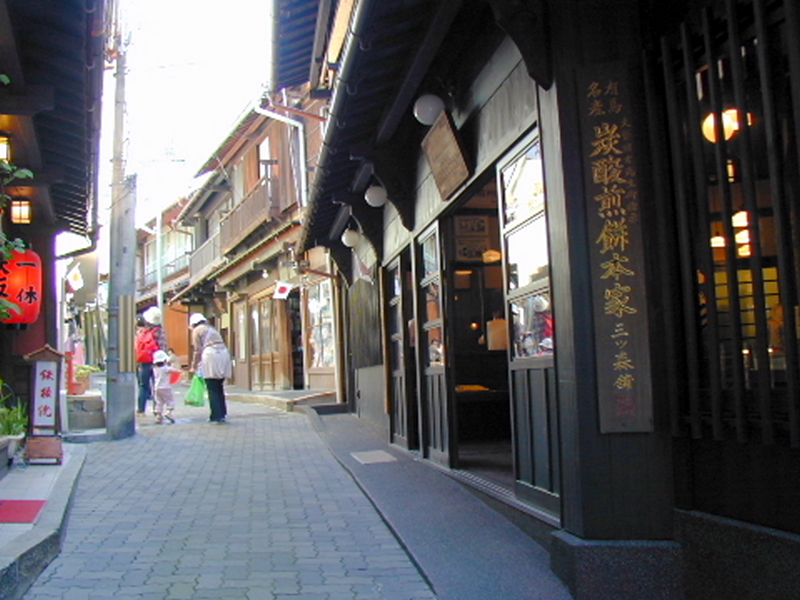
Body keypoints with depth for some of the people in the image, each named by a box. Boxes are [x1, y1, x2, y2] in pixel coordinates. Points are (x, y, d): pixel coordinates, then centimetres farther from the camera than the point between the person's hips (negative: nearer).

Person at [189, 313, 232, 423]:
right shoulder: (212, 329, 28)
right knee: (219, 387, 13)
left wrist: (194, 366, 15)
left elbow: (198, 350, 3)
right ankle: (222, 414, 10)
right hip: (224, 353, 6)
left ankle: (216, 416, -5)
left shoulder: (197, 330, 9)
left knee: (212, 389, -2)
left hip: (211, 354, -6)